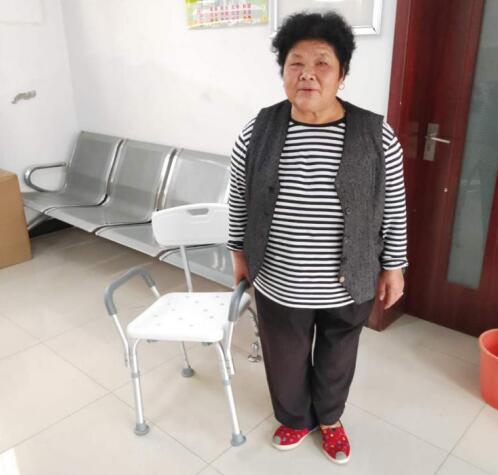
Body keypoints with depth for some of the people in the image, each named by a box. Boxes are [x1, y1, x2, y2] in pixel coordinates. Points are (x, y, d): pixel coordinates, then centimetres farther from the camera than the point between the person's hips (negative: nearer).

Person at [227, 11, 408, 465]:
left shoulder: (377, 135, -12)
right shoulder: (257, 132, -9)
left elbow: (394, 209, -3)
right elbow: (239, 200, 2)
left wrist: (393, 267, 1)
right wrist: (240, 252, 8)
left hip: (348, 287, 0)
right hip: (279, 285, 1)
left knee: (337, 360, 23)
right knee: (285, 360, 21)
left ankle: (329, 418, 53)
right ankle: (295, 419, 51)